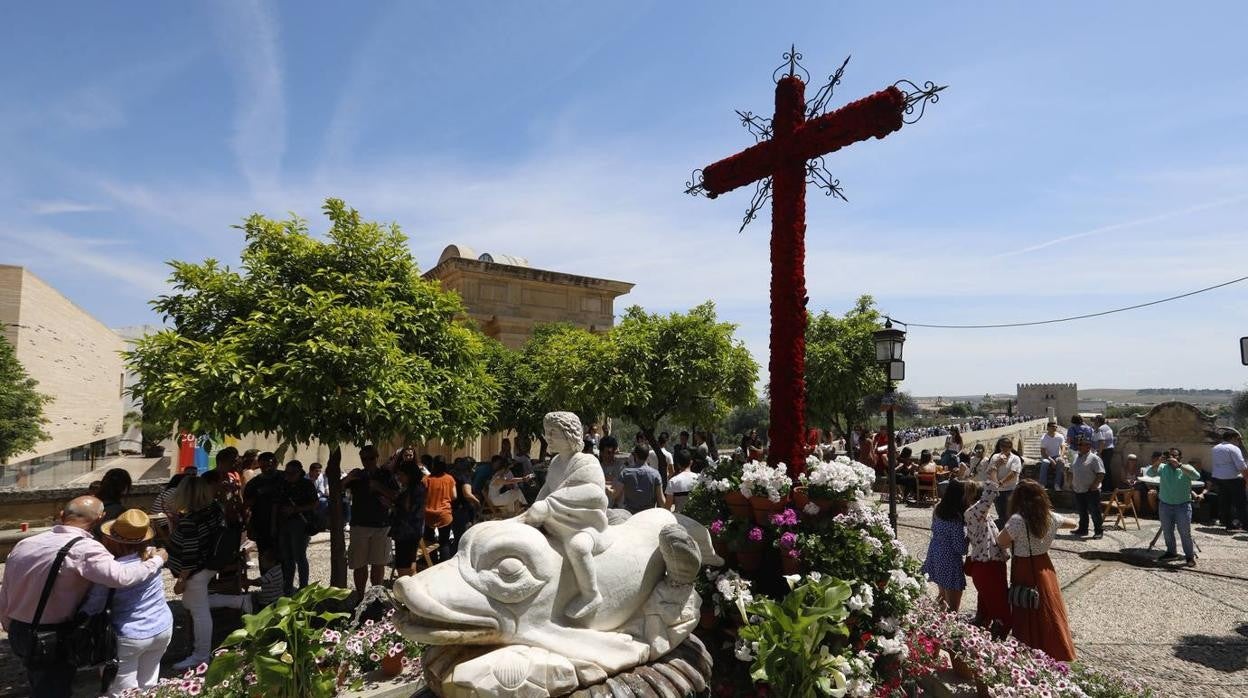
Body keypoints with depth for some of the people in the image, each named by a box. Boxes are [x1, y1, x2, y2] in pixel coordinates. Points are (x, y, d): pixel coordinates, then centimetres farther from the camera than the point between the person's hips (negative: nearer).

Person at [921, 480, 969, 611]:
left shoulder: (937, 510, -4)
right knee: (953, 608, 5)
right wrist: (968, 536, -6)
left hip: (935, 558, 8)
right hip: (950, 563, -8)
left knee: (943, 597, 29)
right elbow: (960, 549, -21)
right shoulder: (956, 519, -25)